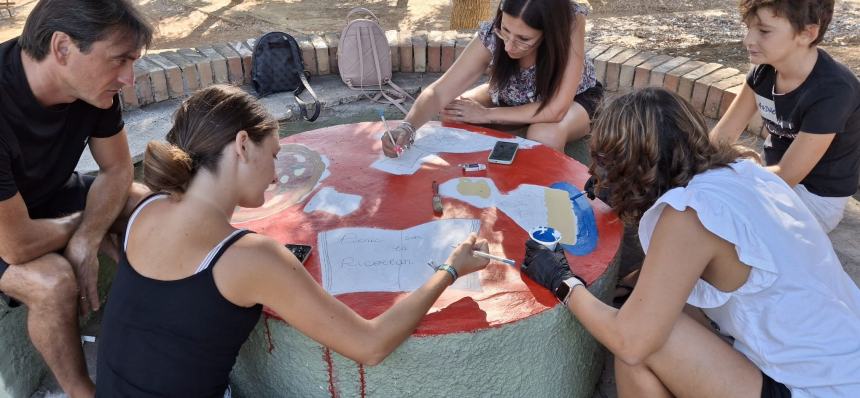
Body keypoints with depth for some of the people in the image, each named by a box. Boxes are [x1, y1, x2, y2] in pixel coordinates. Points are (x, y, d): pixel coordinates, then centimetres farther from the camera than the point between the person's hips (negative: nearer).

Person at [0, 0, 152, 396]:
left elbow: (117, 168, -7)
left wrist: (86, 242, -21)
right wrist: (84, 222, -15)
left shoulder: (92, 83, -21)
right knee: (55, 280, -31)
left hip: (47, 194, 6)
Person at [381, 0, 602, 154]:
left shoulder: (571, 23, -38)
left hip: (573, 99, -3)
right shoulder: (491, 36, -31)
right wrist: (407, 128, -50)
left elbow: (556, 109, -39)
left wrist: (486, 115, -32)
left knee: (545, 135, -36)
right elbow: (439, 92, -31)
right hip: (513, 96, 3)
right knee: (453, 115, -17)